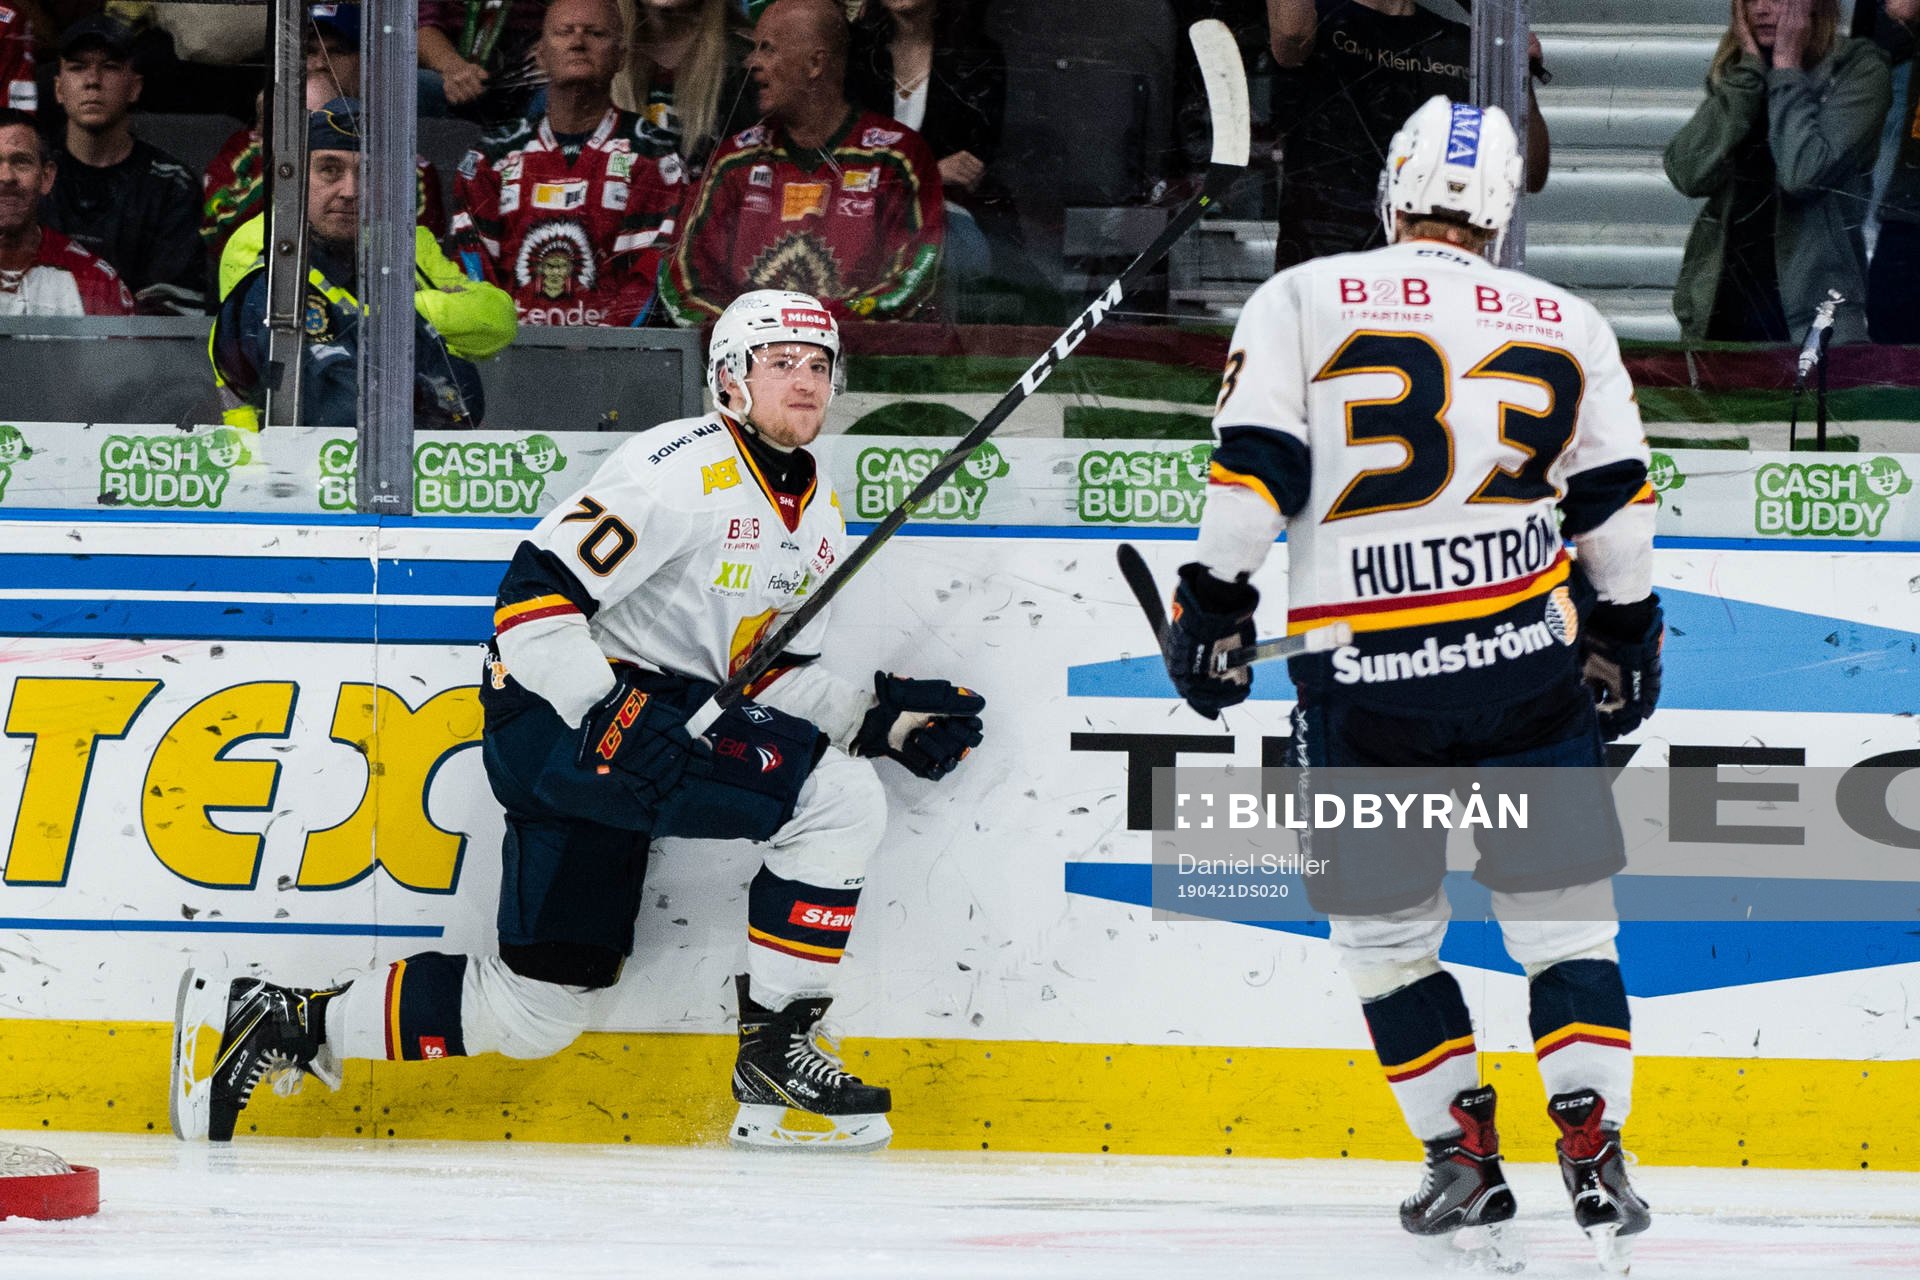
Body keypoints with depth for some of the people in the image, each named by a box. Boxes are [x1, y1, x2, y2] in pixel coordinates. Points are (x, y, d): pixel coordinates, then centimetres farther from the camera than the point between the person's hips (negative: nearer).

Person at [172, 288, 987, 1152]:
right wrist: (616, 722, -29)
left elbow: (773, 676, 19)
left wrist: (879, 716, 3)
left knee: (533, 1013, 8)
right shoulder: (684, 472, -15)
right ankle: (776, 1055, -15)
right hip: (559, 714, -10)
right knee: (839, 799, -21)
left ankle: (282, 1023, 17)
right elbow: (532, 599, -20)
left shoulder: (819, 519, 14)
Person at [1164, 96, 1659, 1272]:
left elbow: (1253, 472, -4)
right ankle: (1594, 1151, -2)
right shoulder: (1569, 327, 8)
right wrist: (1626, 635, 22)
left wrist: (1214, 604, 4)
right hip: (1526, 663, 1)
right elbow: (1616, 503, 10)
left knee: (1384, 922, 12)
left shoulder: (1302, 302, 1)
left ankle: (1466, 1157, 10)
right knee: (1560, 907, 8)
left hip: (1363, 678, -1)